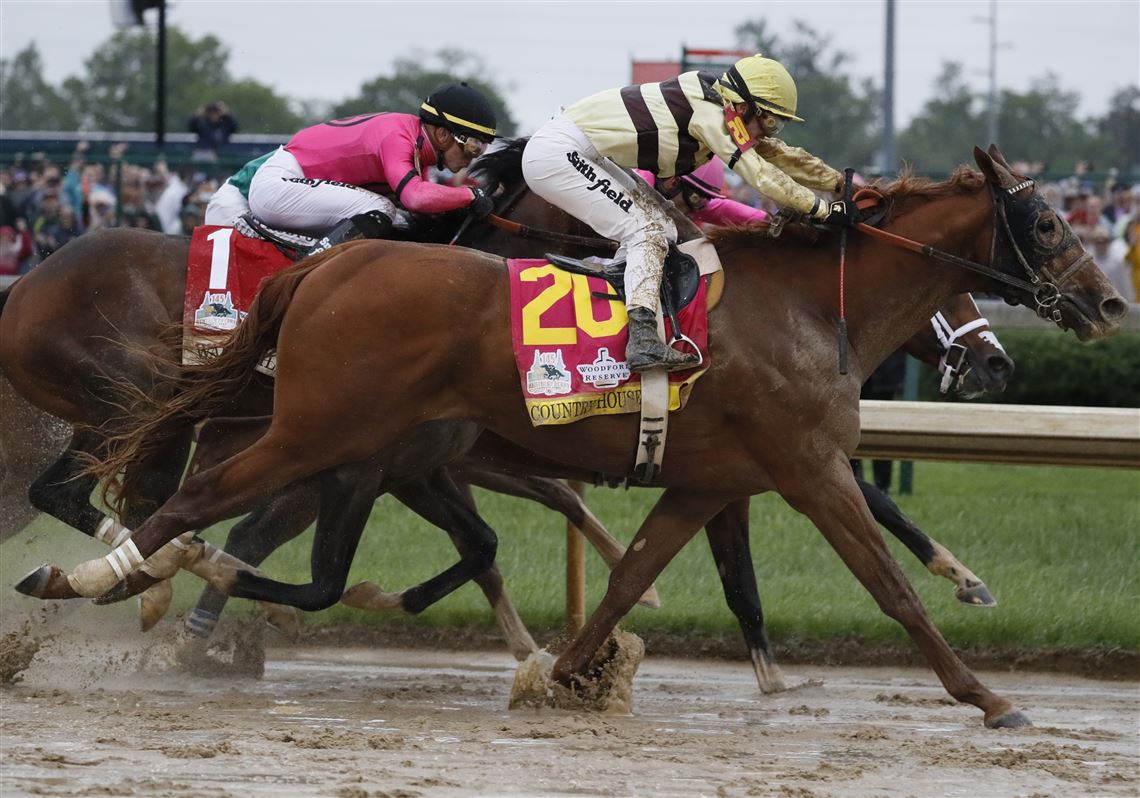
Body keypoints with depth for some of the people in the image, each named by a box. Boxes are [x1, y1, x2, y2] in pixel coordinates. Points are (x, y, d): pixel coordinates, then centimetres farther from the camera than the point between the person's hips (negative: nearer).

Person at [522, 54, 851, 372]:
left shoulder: (714, 109, 11)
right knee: (645, 231, -15)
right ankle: (643, 341, -25)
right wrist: (823, 209, -13)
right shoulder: (711, 115, -17)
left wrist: (841, 182, 21)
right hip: (557, 154, -10)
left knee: (660, 228, 11)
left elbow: (780, 155, 19)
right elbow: (762, 176, -19)